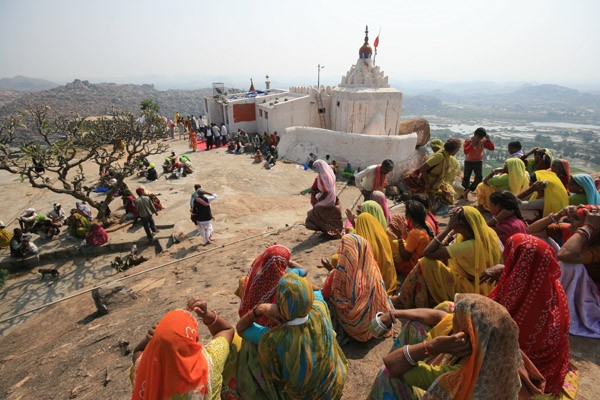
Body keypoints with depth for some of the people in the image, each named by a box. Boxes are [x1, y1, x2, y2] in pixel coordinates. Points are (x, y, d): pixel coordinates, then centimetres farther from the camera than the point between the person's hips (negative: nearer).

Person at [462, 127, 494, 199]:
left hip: (478, 162, 3)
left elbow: (492, 148, -4)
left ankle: (467, 191, -3)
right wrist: (472, 144, -34)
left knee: (479, 177, -9)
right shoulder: (468, 141, -14)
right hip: (468, 162, -3)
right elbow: (465, 151, -27)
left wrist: (489, 140, -16)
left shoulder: (483, 141, -3)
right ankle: (464, 192, 17)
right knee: (466, 177, 4)